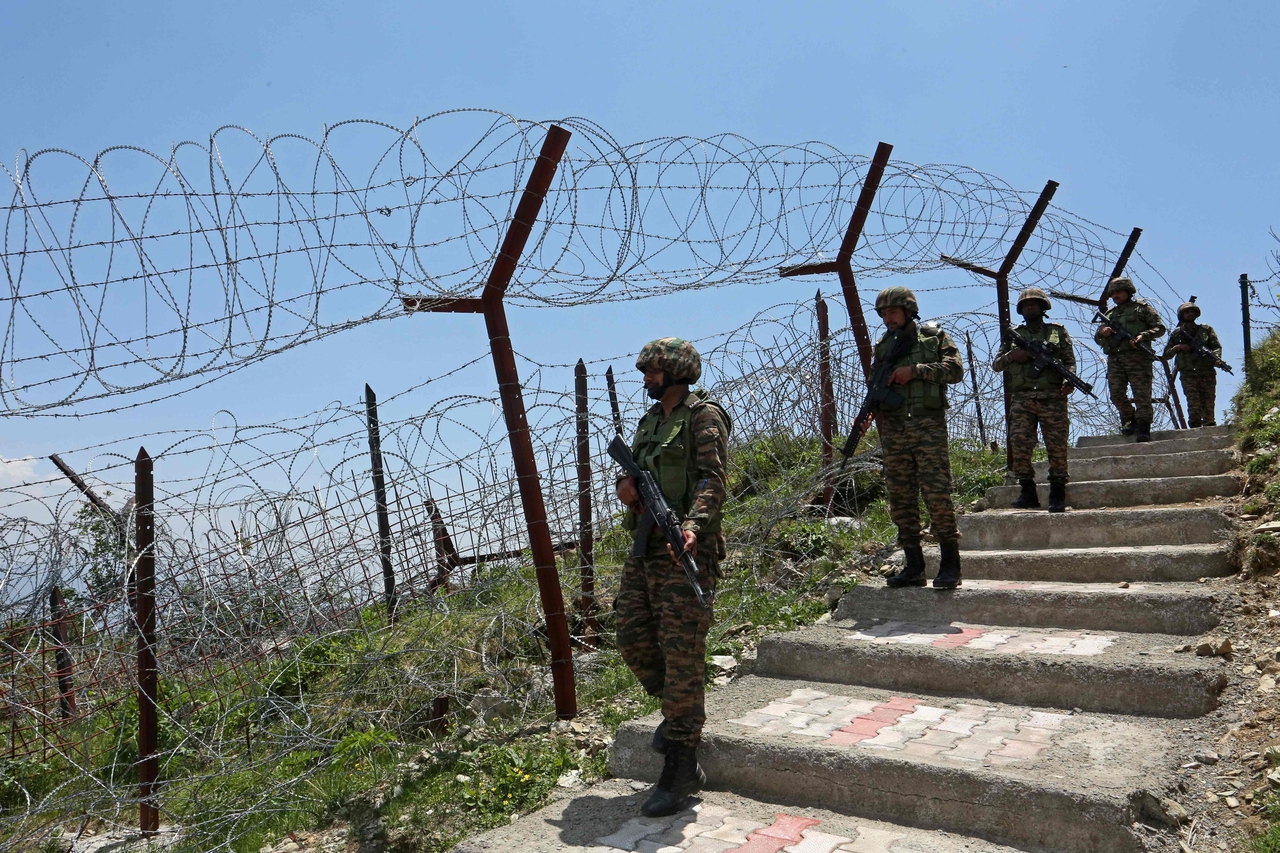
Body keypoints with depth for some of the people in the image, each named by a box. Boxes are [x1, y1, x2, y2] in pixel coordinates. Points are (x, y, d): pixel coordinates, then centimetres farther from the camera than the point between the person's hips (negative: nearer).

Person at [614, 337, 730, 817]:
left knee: (682, 652, -6)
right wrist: (625, 486, 0)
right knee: (632, 639, 8)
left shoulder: (703, 415, -5)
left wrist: (693, 524, -32)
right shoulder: (650, 421, 20)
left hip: (685, 549, -8)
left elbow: (713, 479, -15)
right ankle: (677, 710, 33)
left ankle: (681, 769, 3)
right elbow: (634, 471, 24)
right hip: (644, 548, 8)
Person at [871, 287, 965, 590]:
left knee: (936, 493, -11)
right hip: (892, 428, 4)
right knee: (900, 497, 3)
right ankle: (913, 567, 8)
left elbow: (955, 369, -4)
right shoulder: (883, 346, 19)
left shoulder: (935, 336, 8)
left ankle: (950, 565, -4)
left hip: (928, 425, -4)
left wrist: (915, 370, -11)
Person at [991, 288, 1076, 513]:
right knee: (1019, 445, -9)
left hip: (1052, 398, -1)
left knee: (1057, 447, -4)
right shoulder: (1014, 335, 18)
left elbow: (1070, 361, 8)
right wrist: (1011, 355, -5)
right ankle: (1028, 492, 0)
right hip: (1021, 399, 1)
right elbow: (996, 364, 15)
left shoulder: (1058, 332, 15)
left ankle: (1057, 494, 4)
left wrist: (1069, 380, -12)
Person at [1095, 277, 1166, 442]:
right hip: (1114, 360, 4)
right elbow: (1097, 339, 22)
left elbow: (1160, 327, 6)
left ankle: (1143, 428, -4)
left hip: (1137, 358, -4)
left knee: (1142, 394, -8)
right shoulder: (1109, 314, 23)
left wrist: (1143, 336, -12)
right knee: (1117, 394, -1)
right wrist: (1102, 333, -2)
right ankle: (1129, 420, 18)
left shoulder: (1142, 307, 11)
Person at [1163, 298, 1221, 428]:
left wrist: (1216, 358, -14)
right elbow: (1166, 354, 13)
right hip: (1188, 374, -1)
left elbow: (1217, 346, 6)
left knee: (1209, 403, 0)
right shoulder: (1176, 333, 13)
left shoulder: (1206, 329, 13)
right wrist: (1178, 347, -6)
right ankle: (1195, 428, -19)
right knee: (1193, 402, -14)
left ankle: (1210, 427, 6)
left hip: (1207, 373, 1)